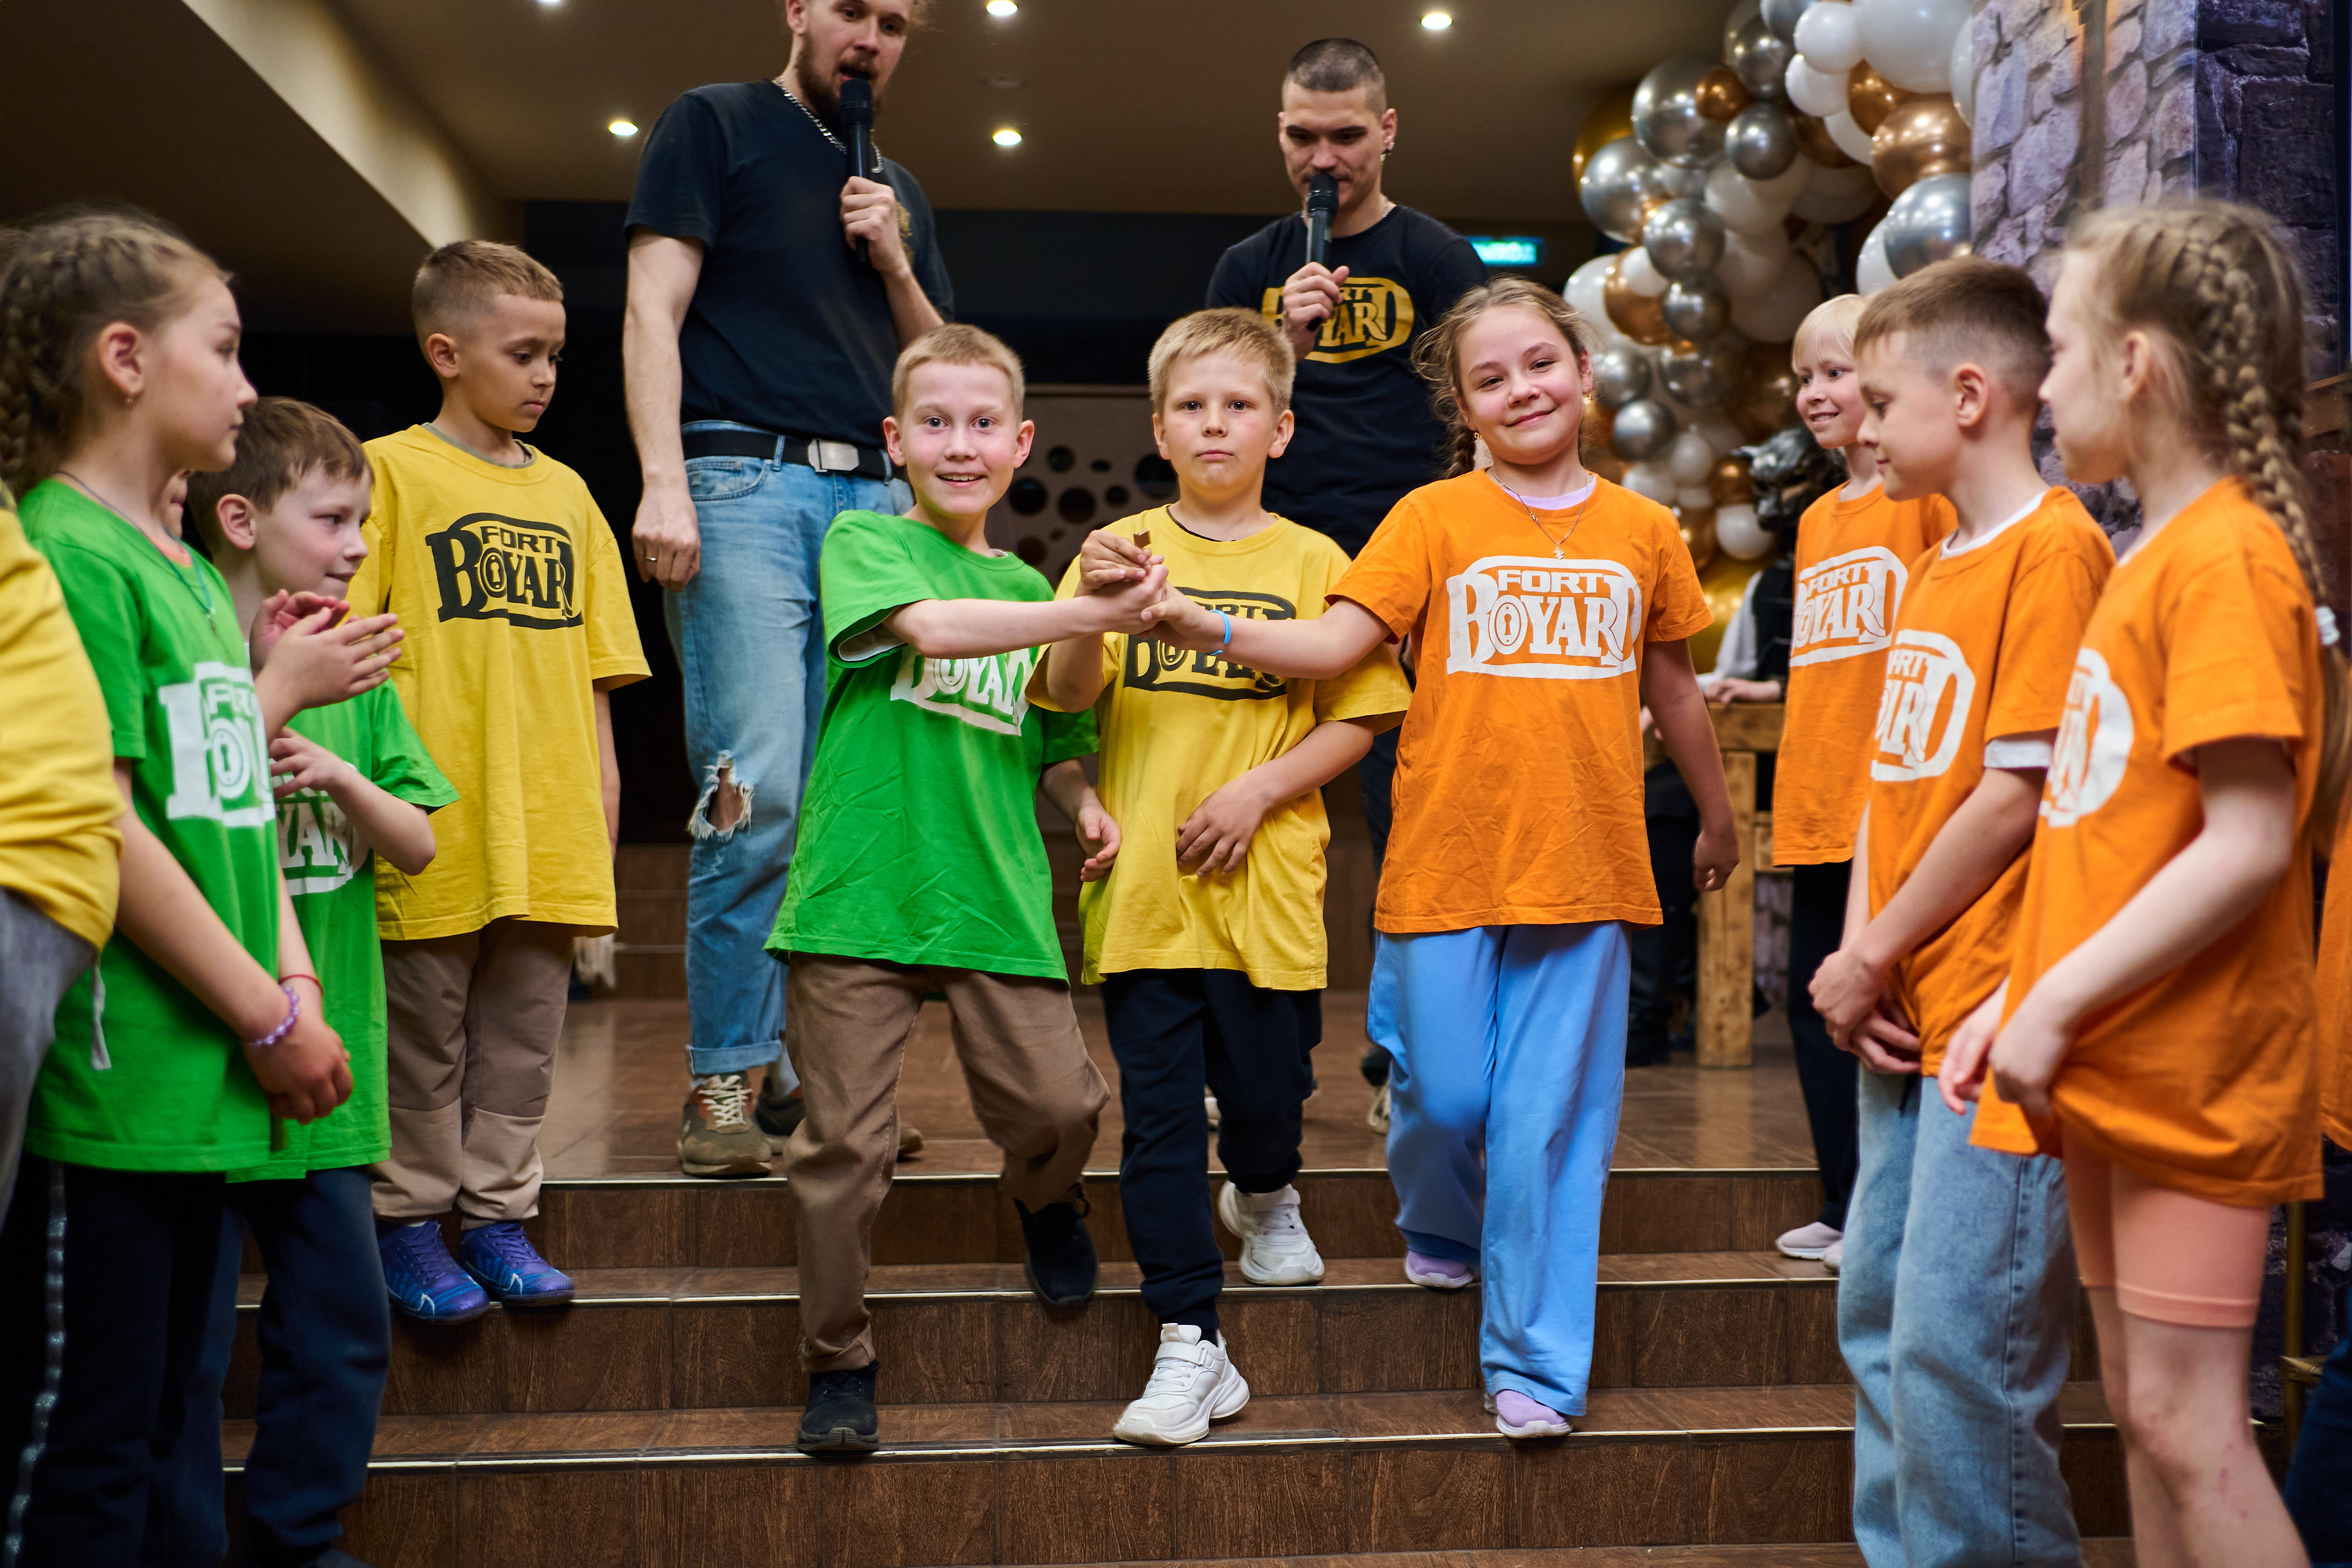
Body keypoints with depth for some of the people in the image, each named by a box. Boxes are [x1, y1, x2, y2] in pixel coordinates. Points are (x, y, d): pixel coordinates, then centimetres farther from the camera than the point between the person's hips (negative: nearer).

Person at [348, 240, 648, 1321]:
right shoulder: (391, 471, -1)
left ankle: (496, 1213, 22)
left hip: (548, 821, 5)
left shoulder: (564, 491, 15)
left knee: (523, 1035, 10)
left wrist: (601, 778, 12)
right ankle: (406, 1224, 17)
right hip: (435, 822, -5)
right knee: (424, 1036, 4)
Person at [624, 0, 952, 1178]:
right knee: (757, 792, -14)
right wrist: (663, 483, -13)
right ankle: (726, 1081, -5)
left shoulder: (899, 195, 24)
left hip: (872, 497, 5)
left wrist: (895, 264, 5)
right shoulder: (716, 126, 9)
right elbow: (653, 310, -1)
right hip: (744, 476, -5)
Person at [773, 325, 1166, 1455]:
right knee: (843, 1142, -1)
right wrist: (1090, 616, -22)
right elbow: (927, 625, -18)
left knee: (1058, 1106, -8)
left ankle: (1044, 1198, 28)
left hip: (994, 897, 4)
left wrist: (1082, 801, 8)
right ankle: (838, 1365, 17)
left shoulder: (1026, 587, 19)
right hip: (858, 892, -3)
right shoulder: (864, 541, 3)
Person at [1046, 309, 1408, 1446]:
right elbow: (1068, 696, -4)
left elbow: (1357, 718, 2)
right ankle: (1190, 1344, 8)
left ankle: (1264, 1196, 42)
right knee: (1158, 1111, 0)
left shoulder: (1311, 562, 5)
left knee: (1264, 1085, 7)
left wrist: (1257, 791, -11)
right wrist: (1093, 614, -24)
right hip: (1143, 885, 0)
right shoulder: (1121, 550, 6)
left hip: (1267, 885, 0)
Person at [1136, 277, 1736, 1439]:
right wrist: (1208, 628, -23)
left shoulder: (1640, 529, 8)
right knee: (1444, 1095, 4)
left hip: (1583, 869, 1)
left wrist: (1716, 817, 30)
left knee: (1551, 1119, 2)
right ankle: (1441, 1232, 38)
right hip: (1446, 864, -1)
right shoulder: (1434, 518, 2)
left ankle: (1533, 1362, 13)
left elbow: (1673, 689, 21)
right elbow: (1333, 646, -8)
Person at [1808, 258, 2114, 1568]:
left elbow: (2016, 793, -17)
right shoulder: (1937, 565, 15)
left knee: (1957, 1341, -7)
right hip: (1908, 1015, 9)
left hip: (1995, 1014, -9)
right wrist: (1859, 957, 2)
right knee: (1880, 1315, 15)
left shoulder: (2056, 547, -12)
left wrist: (1874, 957, -10)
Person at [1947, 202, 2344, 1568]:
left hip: (2195, 1077, -9)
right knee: (2143, 1407, 15)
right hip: (2112, 1067, 9)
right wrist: (2025, 996, 11)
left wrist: (2057, 1006, -19)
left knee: (2186, 1419, -4)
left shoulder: (2226, 552, -15)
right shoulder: (2155, 555, 13)